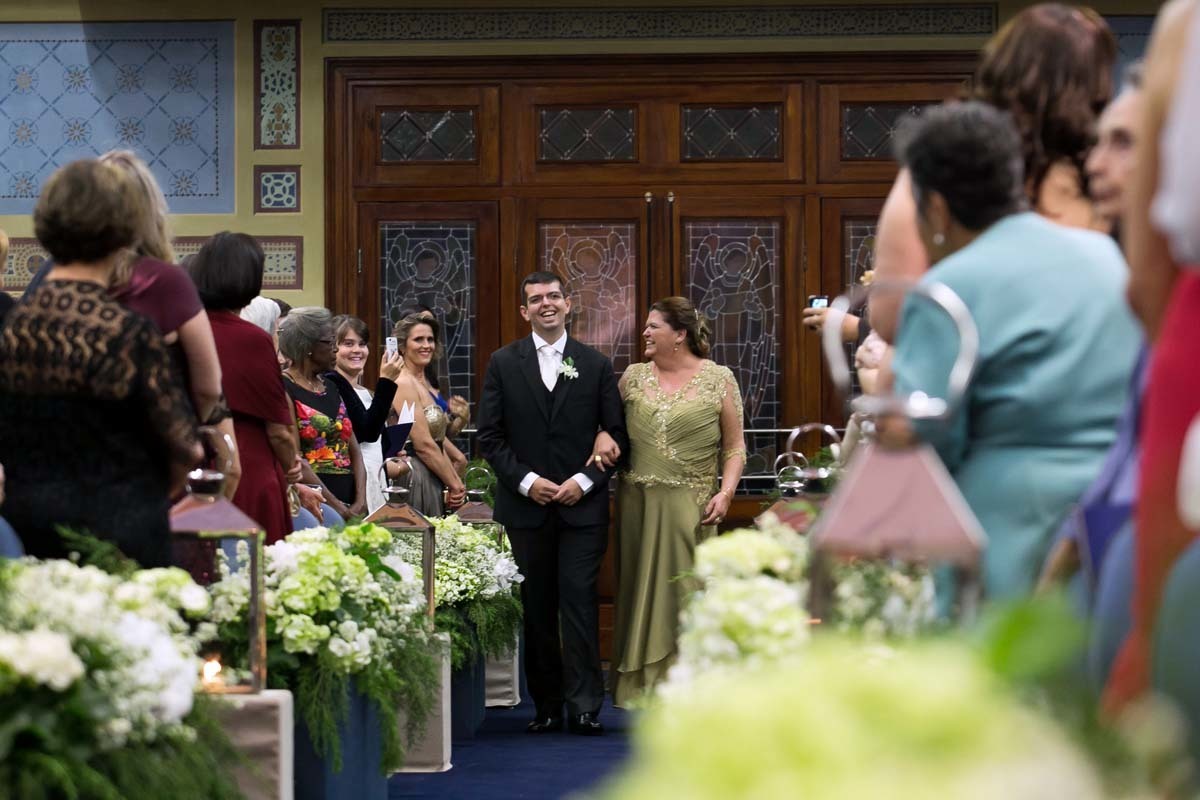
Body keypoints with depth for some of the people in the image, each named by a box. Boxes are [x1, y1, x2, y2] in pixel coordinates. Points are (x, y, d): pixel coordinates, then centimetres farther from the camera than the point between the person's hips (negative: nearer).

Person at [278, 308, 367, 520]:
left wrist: (360, 502, -2)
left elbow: (354, 449, 14)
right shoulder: (284, 389, -5)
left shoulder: (330, 388, 18)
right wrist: (337, 507, -15)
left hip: (348, 499, 6)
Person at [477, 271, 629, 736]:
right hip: (526, 506, 1)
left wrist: (585, 480, -9)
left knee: (579, 601, -8)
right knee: (536, 607, 5)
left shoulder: (595, 365, 6)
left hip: (582, 505, -1)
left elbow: (617, 433, 5)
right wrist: (526, 481, -8)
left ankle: (584, 706, -7)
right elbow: (490, 436, 3)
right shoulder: (503, 364, 6)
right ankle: (547, 705, 12)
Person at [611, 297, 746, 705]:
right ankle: (641, 684, 13)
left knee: (685, 596, -6)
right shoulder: (634, 376, 10)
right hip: (638, 504, 3)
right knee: (641, 594, 5)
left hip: (691, 510, -3)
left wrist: (726, 492, -10)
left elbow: (734, 447, 1)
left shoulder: (718, 379, 1)